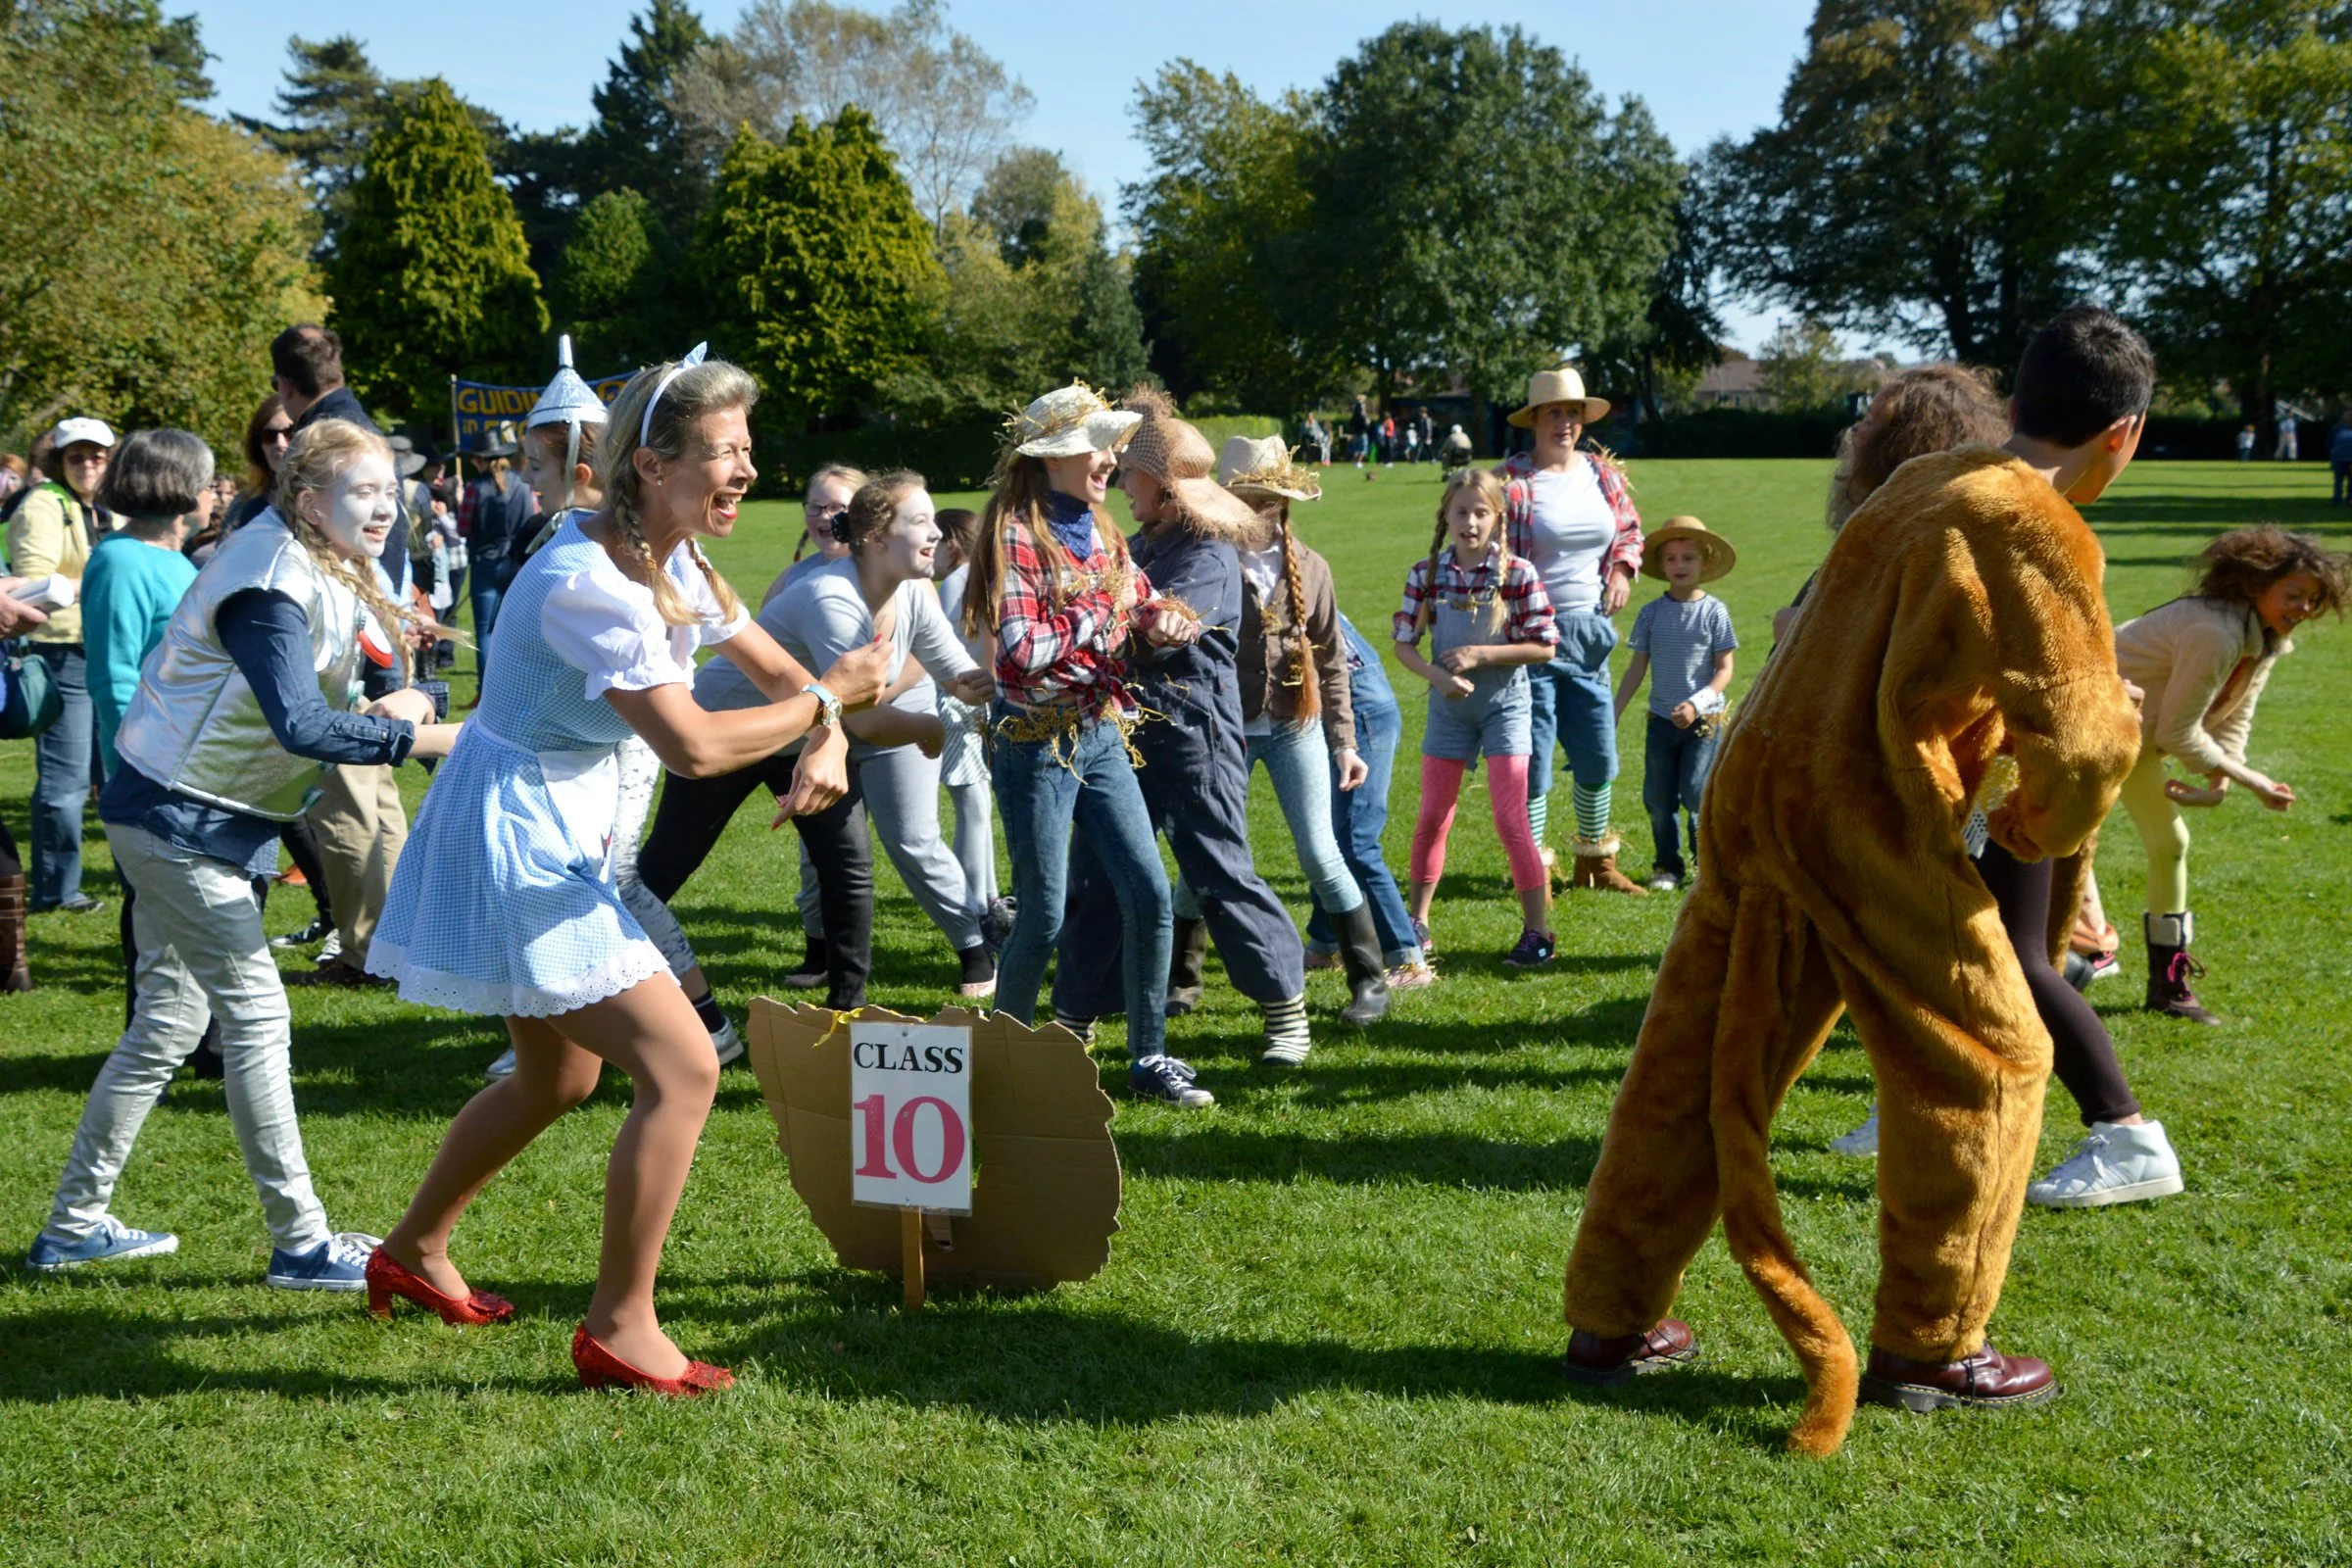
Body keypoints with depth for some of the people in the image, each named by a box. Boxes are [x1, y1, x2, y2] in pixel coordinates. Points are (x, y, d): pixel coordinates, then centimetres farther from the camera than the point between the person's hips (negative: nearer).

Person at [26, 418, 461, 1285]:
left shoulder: (318, 573, 10)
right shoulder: (271, 585, -21)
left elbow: (306, 709, 10)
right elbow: (300, 725, -32)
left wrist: (382, 710, -9)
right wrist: (418, 736, -29)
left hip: (188, 822, 10)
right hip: (178, 820, -10)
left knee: (167, 1024, 14)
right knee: (256, 1016, -7)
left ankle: (75, 1224, 23)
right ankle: (301, 1243, -1)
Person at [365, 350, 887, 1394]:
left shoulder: (671, 563, 4)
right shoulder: (587, 585, -26)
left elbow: (779, 668, 12)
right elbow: (691, 744, -32)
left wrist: (826, 744, -9)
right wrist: (829, 701, -20)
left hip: (557, 836, 10)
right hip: (515, 841, -10)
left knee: (557, 1080, 24)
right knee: (682, 1070, -13)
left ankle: (414, 1251, 42)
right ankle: (620, 1326, -3)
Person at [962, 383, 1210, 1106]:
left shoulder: (1098, 530, 10)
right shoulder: (1016, 532, -13)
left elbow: (1142, 597, 19)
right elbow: (1021, 649, -20)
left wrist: (1164, 617, -4)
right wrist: (1104, 618, -13)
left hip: (1101, 733, 7)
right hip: (1036, 740, -7)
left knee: (1148, 891, 1)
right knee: (1043, 915, -2)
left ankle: (1149, 1057, 11)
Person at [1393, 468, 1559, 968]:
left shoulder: (1517, 573, -11)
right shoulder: (1426, 574, -3)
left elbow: (1544, 646, -11)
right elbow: (1404, 644, 1)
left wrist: (1481, 654, -18)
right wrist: (1436, 675, -17)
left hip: (1504, 702, -3)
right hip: (1448, 703, 3)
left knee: (1510, 818, -7)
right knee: (1433, 817, 8)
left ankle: (1538, 931, 1)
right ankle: (1417, 921, 22)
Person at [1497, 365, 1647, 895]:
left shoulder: (1603, 474, 8)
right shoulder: (1510, 482, -10)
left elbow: (1629, 528, 23)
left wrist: (1623, 569, 4)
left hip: (1590, 633, 6)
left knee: (1598, 756, 12)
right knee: (1532, 758, -3)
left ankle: (1596, 863, 28)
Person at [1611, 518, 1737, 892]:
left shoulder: (1714, 612, -4)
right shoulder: (1651, 613, 3)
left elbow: (1724, 670, -4)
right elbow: (1636, 671, 7)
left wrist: (1696, 704, -17)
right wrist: (1612, 715, 2)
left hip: (1704, 720, -3)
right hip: (1661, 719, 3)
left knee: (1695, 795, -9)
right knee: (1658, 799, 5)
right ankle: (1667, 865, 20)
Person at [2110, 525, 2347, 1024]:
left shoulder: (2267, 637, -2)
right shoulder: (2216, 634, -33)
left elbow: (2232, 722, 3)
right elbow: (2179, 734, -26)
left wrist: (2219, 785, -13)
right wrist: (2255, 783, -17)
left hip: (2135, 734, 11)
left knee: (2169, 843, 15)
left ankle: (2167, 983, 24)